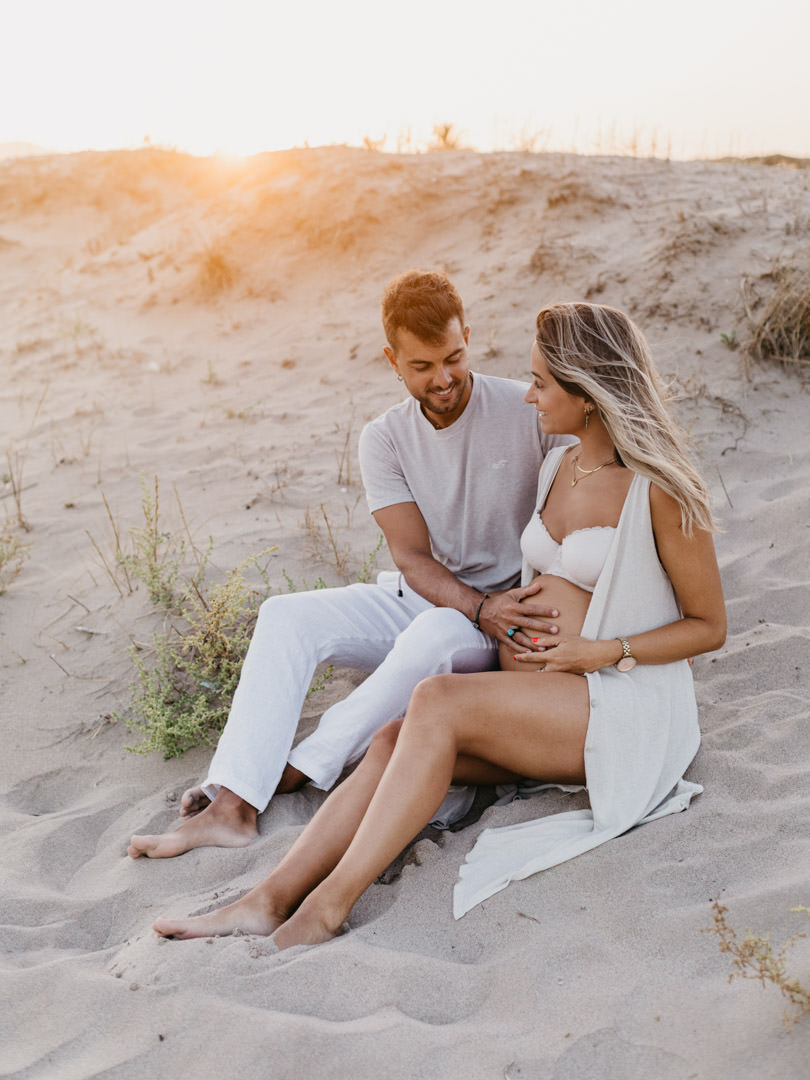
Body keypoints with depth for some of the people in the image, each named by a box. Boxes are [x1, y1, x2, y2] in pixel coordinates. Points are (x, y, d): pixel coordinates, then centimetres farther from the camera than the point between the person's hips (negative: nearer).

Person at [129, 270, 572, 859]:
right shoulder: (386, 438, -3)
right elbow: (413, 557, -10)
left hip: (510, 604, -3)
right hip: (418, 597, 4)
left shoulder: (529, 411, -11)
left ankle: (297, 771, -23)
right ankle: (232, 805, -25)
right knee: (287, 615, -18)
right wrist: (481, 608, -29)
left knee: (436, 632, -38)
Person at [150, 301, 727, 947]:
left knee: (438, 702, -28)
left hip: (625, 710, -7)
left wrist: (604, 651, -16)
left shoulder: (659, 491, -12)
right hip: (545, 703, 7)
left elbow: (709, 625, -6)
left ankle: (329, 904, -24)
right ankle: (271, 900, -21)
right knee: (396, 741, -17)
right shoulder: (557, 466, 11)